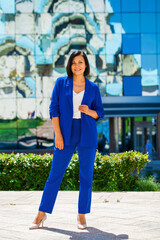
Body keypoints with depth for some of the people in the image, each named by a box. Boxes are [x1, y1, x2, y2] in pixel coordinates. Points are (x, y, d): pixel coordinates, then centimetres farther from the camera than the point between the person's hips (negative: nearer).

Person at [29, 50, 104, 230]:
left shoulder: (93, 88, 6)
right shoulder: (61, 83, 4)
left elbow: (100, 113, 10)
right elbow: (54, 109, 1)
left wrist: (89, 111, -13)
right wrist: (58, 134, -7)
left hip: (87, 136, 1)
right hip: (66, 135, -1)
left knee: (86, 176, 3)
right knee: (55, 175, 1)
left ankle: (82, 215, 15)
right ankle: (42, 214, 11)